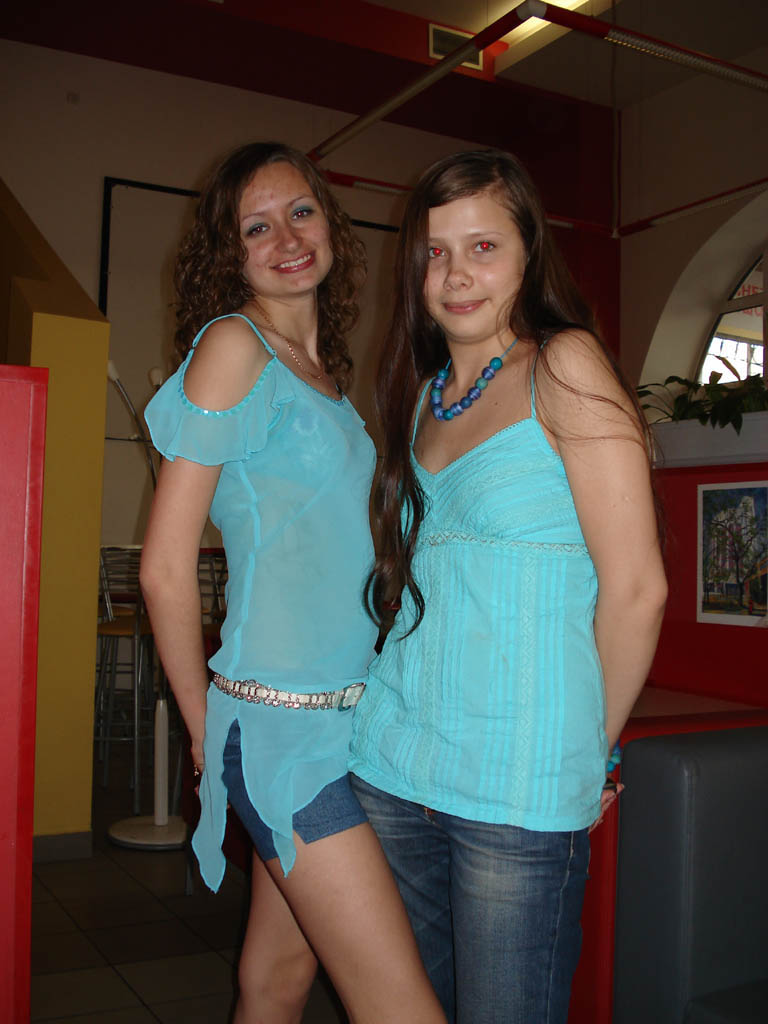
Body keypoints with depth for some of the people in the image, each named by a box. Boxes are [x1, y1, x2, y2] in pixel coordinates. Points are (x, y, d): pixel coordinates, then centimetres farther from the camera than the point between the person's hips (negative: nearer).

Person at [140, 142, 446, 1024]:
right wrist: (205, 728, -2)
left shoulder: (326, 370, 14)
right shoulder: (232, 346, -9)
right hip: (280, 718, -7)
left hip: (348, 711, 7)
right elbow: (165, 570, -11)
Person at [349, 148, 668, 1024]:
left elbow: (636, 588, -11)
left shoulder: (564, 367, -8)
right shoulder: (423, 392, 12)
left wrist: (585, 751, -1)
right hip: (391, 760, 6)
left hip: (519, 787, -6)